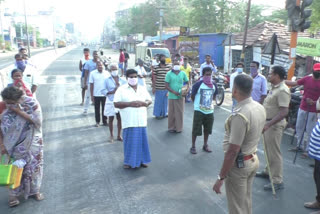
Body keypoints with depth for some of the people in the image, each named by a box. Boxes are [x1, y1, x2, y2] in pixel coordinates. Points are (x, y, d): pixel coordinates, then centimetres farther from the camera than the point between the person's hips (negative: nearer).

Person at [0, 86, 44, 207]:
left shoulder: (32, 103, -16)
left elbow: (37, 120, -24)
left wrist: (19, 111, -27)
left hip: (33, 144, 0)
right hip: (17, 146, 0)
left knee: (34, 166, 13)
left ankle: (35, 190, 33)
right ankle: (14, 194, 26)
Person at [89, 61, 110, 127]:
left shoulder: (107, 73, 1)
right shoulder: (92, 73, -2)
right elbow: (91, 85, -1)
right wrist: (92, 95, -3)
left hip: (105, 94, 1)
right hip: (96, 95, 0)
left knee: (104, 109, 8)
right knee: (97, 109, 9)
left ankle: (105, 121, 21)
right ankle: (97, 122, 22)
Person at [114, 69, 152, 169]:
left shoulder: (143, 89, 11)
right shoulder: (121, 89, -2)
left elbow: (150, 100, 14)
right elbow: (116, 104, -7)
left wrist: (144, 103, -9)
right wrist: (129, 104, -19)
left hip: (141, 121, 4)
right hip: (129, 122, -3)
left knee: (142, 141, 9)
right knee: (130, 142, 3)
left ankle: (142, 160, 24)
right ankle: (129, 161, 19)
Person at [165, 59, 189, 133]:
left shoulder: (183, 73, 5)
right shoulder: (169, 74, -2)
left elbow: (187, 82, 11)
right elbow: (166, 86, -5)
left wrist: (187, 89, -11)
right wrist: (174, 92, -18)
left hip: (180, 96, 2)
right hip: (172, 96, -2)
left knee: (180, 112, 6)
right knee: (172, 113, 4)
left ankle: (179, 128, 18)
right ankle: (171, 128, 17)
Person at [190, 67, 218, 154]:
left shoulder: (214, 85, 3)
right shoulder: (198, 84, -13)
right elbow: (192, 96, -2)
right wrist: (197, 104, 7)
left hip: (210, 111, 5)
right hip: (199, 111, -5)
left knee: (207, 129, 14)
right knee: (196, 129, 0)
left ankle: (205, 145, 31)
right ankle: (193, 146, 16)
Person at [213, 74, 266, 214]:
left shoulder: (239, 115, -29)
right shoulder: (260, 108, -1)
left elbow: (233, 151, -27)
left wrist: (221, 178, -20)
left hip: (239, 164, -8)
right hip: (254, 160, 8)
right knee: (247, 201, 24)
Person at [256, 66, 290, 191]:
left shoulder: (282, 90, -22)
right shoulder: (274, 88, 8)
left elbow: (284, 112, -28)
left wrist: (268, 124, -33)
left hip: (274, 125, -10)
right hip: (268, 122, 10)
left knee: (274, 152, -2)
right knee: (268, 150, 21)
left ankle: (278, 181, 8)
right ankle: (268, 172, 38)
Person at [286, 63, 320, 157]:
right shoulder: (306, 79, 0)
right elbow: (293, 83, 1)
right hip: (303, 108, 4)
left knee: (309, 131, 3)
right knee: (299, 127, 14)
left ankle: (306, 149, 14)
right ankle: (299, 145, 29)